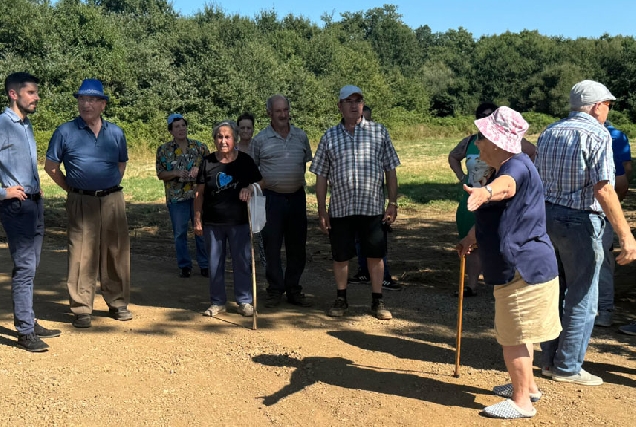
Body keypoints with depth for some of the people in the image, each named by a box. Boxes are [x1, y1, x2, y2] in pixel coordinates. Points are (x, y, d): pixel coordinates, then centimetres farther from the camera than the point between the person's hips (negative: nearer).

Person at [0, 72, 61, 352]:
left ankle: (28, 322, 23)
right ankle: (25, 331, 0)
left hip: (34, 202, 9)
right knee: (24, 267, -7)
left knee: (30, 266, 13)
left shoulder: (26, 125, 14)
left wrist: (37, 188, 12)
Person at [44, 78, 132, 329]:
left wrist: (110, 187, 14)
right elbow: (50, 166, 6)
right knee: (82, 255, -2)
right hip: (81, 202, -2)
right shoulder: (65, 132, 0)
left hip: (113, 201, 3)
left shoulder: (116, 133, 9)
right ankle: (81, 309, 7)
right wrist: (71, 188, 5)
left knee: (116, 252, 6)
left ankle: (118, 303, 19)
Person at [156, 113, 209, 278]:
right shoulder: (164, 150, 2)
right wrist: (176, 173, -15)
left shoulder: (199, 147, 5)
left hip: (198, 194, 1)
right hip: (176, 197, 0)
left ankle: (205, 265, 16)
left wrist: (199, 170, -12)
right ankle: (184, 266, 17)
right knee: (180, 233, 5)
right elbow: (160, 174, 2)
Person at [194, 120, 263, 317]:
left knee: (242, 262, 5)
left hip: (239, 222, -1)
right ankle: (218, 302, 21)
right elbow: (199, 193, 3)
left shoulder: (244, 160, 0)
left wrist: (250, 187, -15)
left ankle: (244, 301, 18)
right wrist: (197, 220, 0)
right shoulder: (207, 162, 1)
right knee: (215, 263, 9)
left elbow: (260, 182, 8)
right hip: (213, 223, 1)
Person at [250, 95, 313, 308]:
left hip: (297, 197, 3)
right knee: (272, 246, 1)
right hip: (272, 198, -3)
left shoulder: (301, 136, 7)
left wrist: (297, 182, 9)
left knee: (297, 246, 7)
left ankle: (293, 289, 19)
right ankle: (275, 290, 13)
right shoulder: (260, 139, -1)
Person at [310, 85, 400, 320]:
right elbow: (321, 176, 6)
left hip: (373, 207, 0)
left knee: (375, 255, 6)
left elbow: (390, 170, 5)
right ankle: (341, 299, 27)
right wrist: (322, 210, 2)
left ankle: (377, 301, 20)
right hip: (340, 208, 1)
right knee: (340, 256, 9)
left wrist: (393, 203, -1)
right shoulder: (330, 136, 5)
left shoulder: (379, 132, 4)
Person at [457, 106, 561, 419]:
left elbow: (507, 185, -49)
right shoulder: (505, 168, 13)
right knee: (515, 334, 23)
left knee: (513, 337, 0)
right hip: (522, 267, 11)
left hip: (524, 270, -11)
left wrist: (485, 192, -70)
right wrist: (471, 237, 41)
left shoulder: (518, 166, -21)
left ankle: (522, 402, 14)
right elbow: (494, 216, 30)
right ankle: (527, 385, 40)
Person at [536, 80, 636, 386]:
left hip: (547, 217, 8)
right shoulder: (597, 135, -12)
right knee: (581, 300, 4)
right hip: (579, 222, -8)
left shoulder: (548, 133, 11)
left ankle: (550, 360, 27)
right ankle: (567, 368, 12)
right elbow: (603, 190, -20)